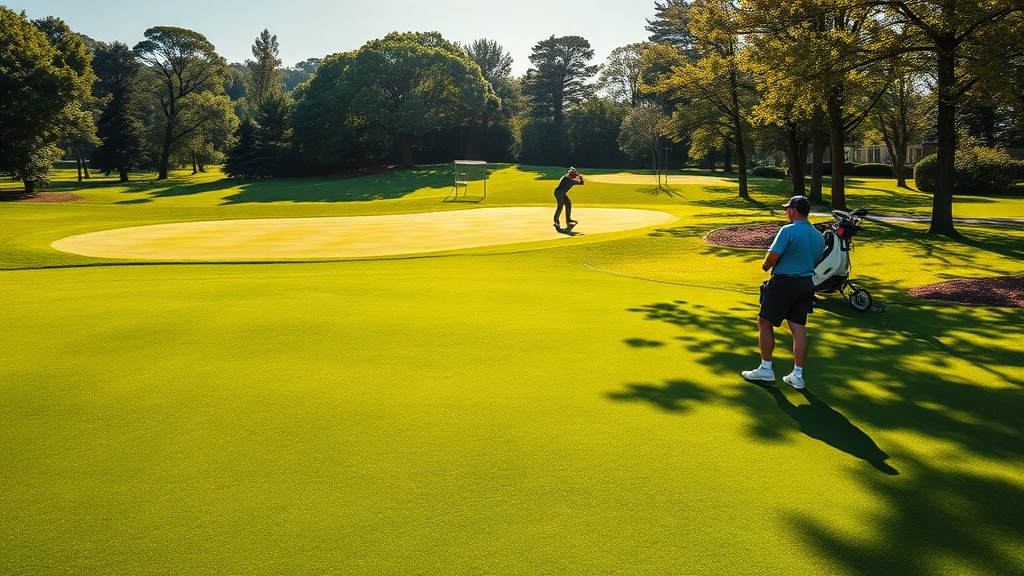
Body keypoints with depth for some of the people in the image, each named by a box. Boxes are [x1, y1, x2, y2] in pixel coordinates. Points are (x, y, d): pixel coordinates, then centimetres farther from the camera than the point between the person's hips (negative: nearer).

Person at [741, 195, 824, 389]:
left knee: (764, 323, 6)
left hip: (784, 283, -7)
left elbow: (772, 257, -17)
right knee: (799, 328, 9)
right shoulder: (818, 236, 9)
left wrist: (766, 265, 4)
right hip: (807, 284, 7)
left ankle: (766, 369, 11)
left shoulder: (788, 231, -15)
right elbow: (814, 261, 16)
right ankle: (798, 375, 11)